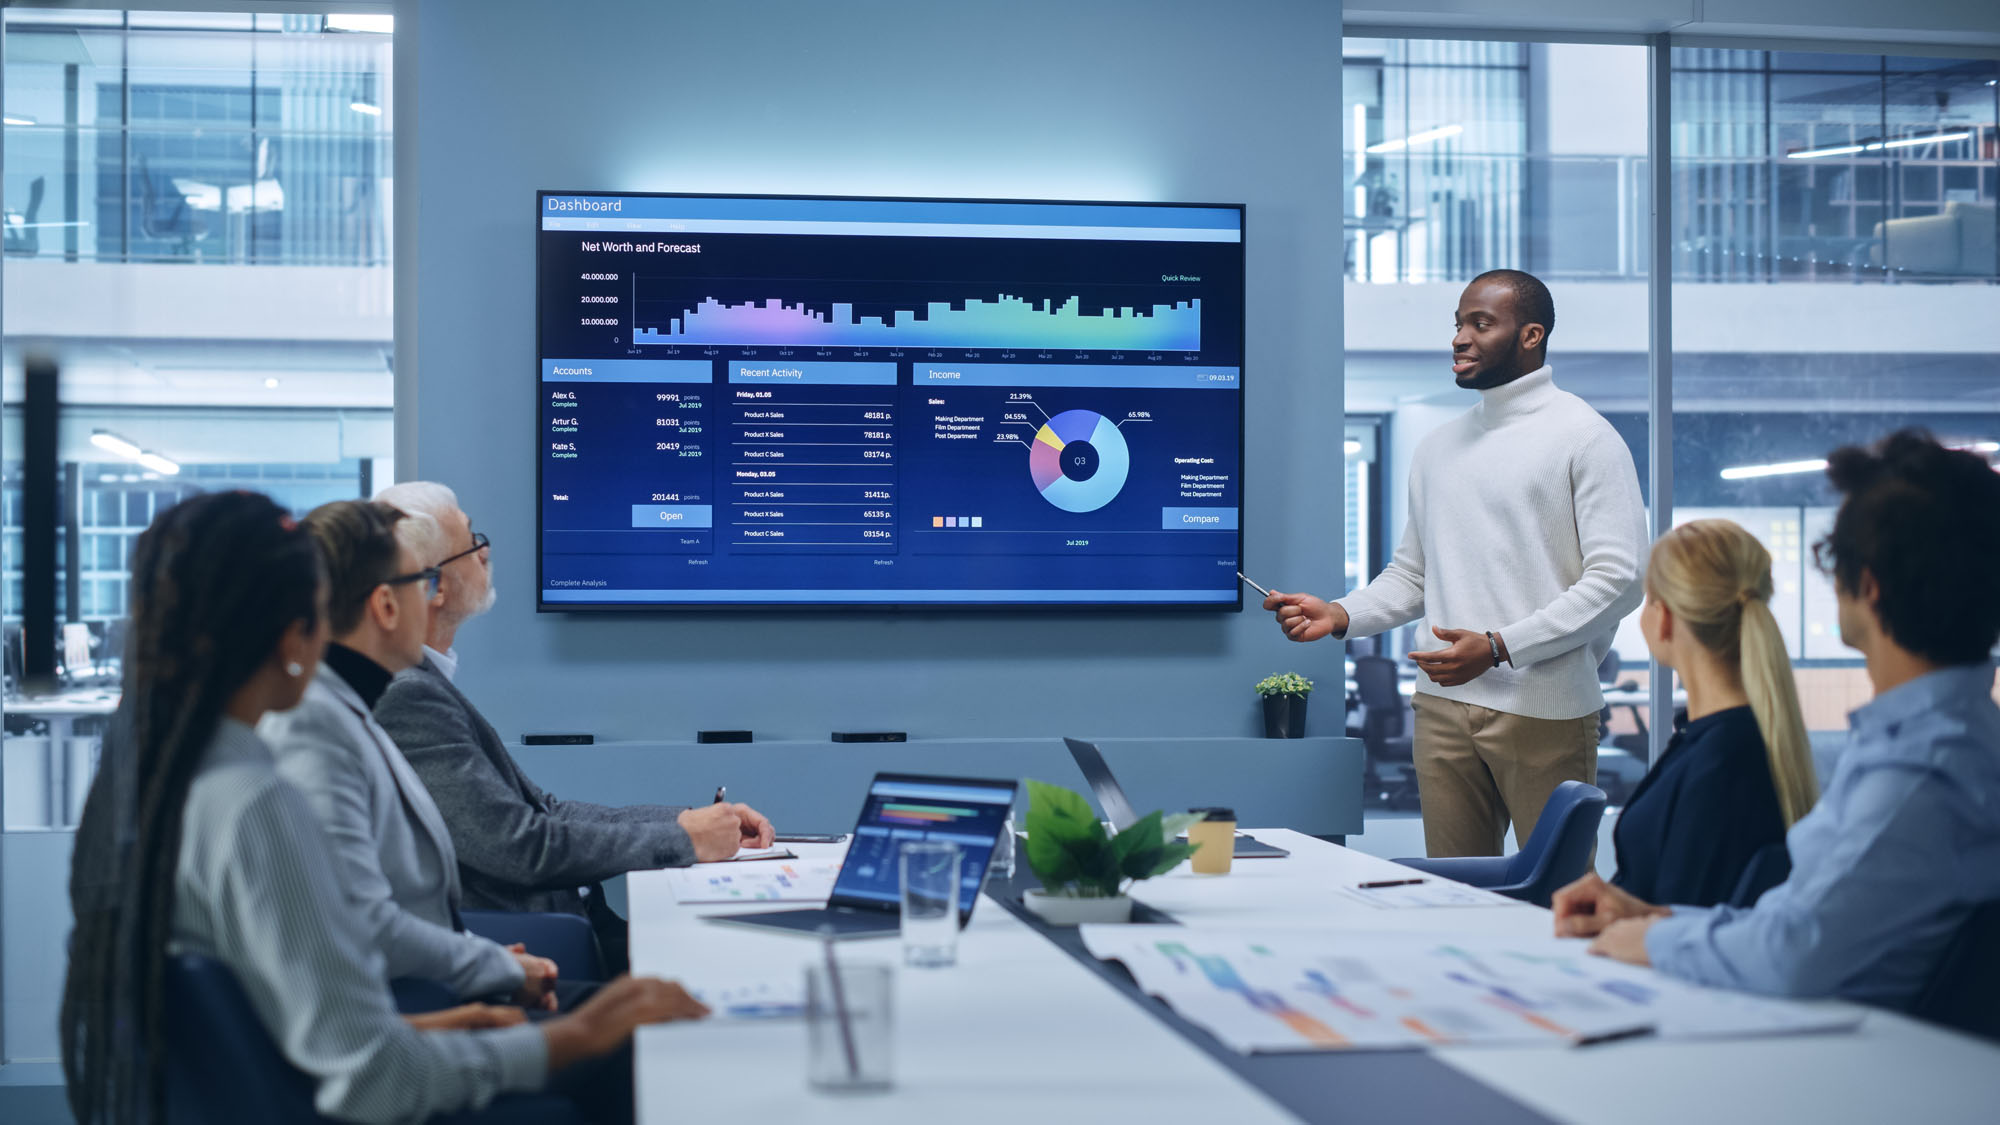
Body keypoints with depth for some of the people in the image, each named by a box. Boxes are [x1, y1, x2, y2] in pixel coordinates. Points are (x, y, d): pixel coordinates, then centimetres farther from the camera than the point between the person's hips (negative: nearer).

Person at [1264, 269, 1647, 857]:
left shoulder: (1585, 438, -3)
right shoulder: (1437, 448, 17)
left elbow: (1618, 577, -12)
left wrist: (1498, 647, -18)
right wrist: (1341, 615, 0)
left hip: (1545, 712, -5)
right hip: (1444, 706, 6)